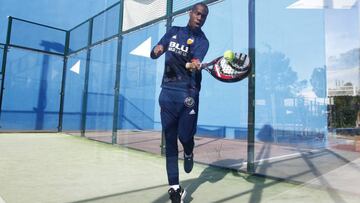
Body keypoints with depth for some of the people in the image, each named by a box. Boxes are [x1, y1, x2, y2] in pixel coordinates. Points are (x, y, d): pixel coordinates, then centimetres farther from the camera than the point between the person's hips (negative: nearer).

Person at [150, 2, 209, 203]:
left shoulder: (202, 40, 1)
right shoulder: (174, 31, 15)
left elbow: (194, 62, -19)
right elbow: (154, 54, 14)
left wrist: (195, 65, -42)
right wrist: (157, 50, -9)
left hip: (187, 93, -3)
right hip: (168, 93, 4)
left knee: (185, 136, -7)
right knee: (170, 140, 3)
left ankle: (189, 153, 34)